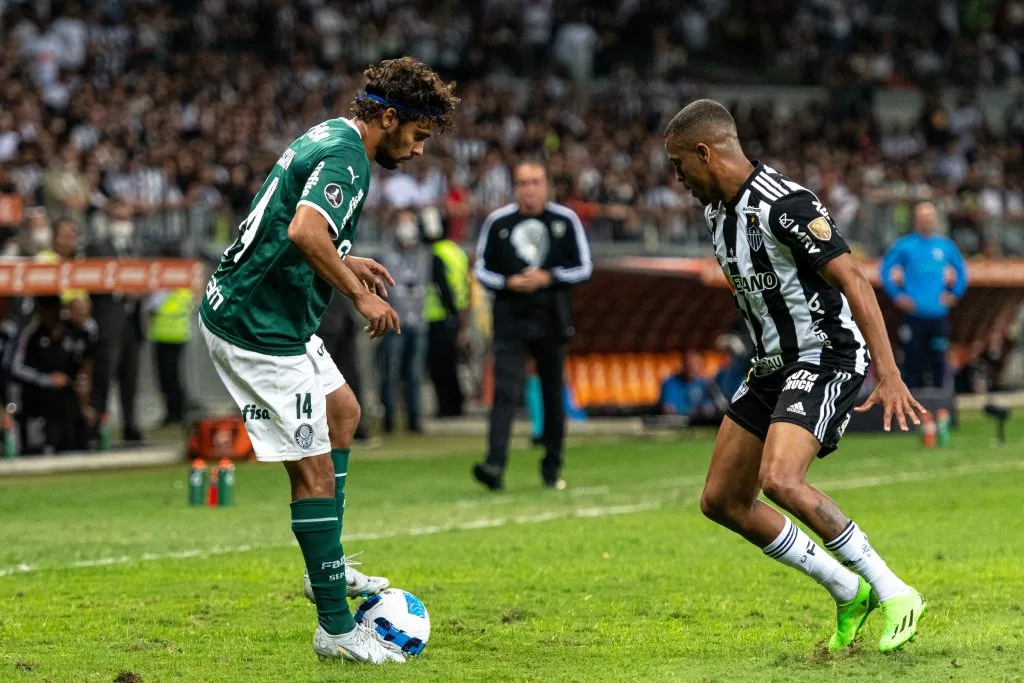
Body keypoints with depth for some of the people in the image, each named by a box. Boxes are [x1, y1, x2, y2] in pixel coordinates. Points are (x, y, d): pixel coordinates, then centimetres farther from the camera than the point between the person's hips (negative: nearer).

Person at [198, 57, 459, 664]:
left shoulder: (329, 138, 13)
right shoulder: (346, 157, -19)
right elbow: (304, 231, -35)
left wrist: (343, 263, 20)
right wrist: (359, 293, -26)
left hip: (265, 312, 11)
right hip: (258, 329, -11)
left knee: (343, 411, 27)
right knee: (314, 470, -8)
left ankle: (329, 568, 33)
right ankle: (337, 629, -2)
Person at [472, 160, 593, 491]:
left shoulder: (565, 220, 3)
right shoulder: (497, 222, 3)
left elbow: (584, 267, 4)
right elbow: (481, 269, 8)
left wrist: (548, 278, -11)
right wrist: (509, 283, -11)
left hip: (551, 320, 1)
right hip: (510, 319, -1)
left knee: (553, 395, 7)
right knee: (505, 393, -13)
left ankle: (552, 468, 18)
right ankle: (495, 465, -23)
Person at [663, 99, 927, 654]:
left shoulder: (785, 205, -22)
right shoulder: (716, 209, 7)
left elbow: (854, 282, -25)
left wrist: (889, 375, -31)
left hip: (827, 356, -10)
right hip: (773, 364, 10)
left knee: (779, 480, -29)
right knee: (721, 501, 6)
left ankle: (892, 592, -16)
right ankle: (847, 592, 15)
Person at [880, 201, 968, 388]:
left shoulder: (946, 246, 8)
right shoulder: (904, 246, 0)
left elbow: (961, 272, 20)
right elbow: (886, 269, 4)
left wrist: (955, 294, 8)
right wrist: (897, 296, -3)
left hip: (939, 315, 2)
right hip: (914, 315, -2)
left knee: (939, 362, 2)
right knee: (913, 362, -2)